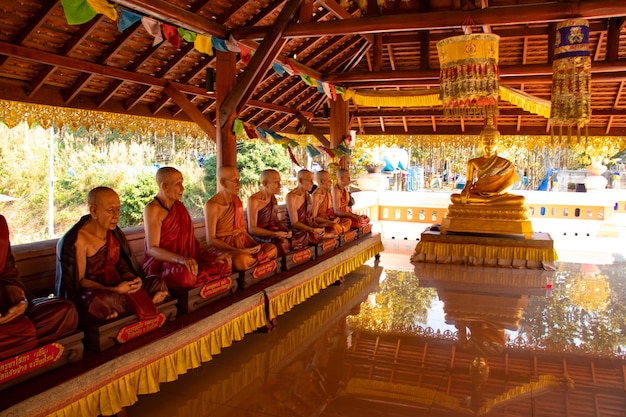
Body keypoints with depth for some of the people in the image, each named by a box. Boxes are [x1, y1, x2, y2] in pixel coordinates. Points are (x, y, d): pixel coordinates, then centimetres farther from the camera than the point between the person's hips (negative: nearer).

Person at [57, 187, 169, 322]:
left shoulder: (113, 233, 9)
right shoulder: (78, 240, -14)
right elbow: (79, 280, -15)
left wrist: (132, 279, -12)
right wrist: (114, 290, -27)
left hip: (117, 287, 8)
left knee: (158, 283, -9)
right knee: (104, 300, -42)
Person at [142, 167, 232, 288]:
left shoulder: (179, 206, 13)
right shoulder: (152, 209, -11)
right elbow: (152, 249, -19)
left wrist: (213, 255, -2)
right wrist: (181, 259, -36)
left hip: (187, 258, 7)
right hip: (159, 263, -7)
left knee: (224, 264, -15)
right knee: (185, 275, -41)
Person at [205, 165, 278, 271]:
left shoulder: (237, 200, 10)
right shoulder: (212, 205, -12)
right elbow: (211, 239, -14)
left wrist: (254, 243, -4)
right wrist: (237, 251, -21)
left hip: (242, 243, 7)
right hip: (223, 247, -6)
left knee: (272, 249, -14)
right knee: (241, 260, -37)